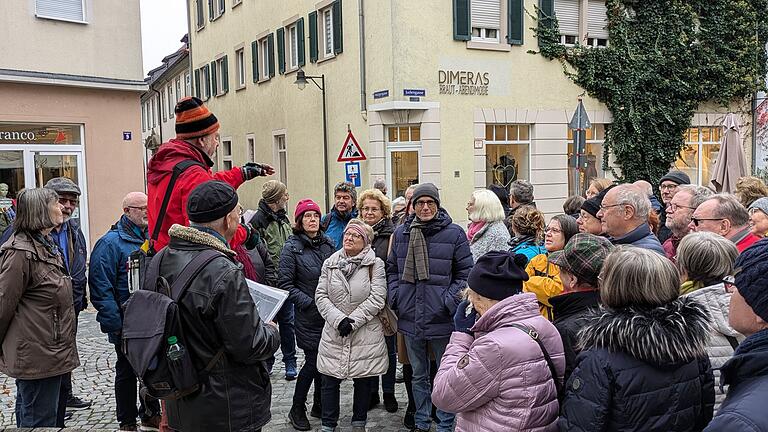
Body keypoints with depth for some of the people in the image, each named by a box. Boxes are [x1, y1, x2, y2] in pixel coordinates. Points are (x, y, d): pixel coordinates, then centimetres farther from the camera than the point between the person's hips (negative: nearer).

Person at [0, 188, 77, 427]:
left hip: (54, 352, 10)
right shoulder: (20, 252, -18)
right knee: (40, 422, 0)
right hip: (37, 358, -9)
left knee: (54, 417, 19)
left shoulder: (47, 246, 13)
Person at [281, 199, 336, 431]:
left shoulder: (328, 243, 6)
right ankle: (297, 410, 18)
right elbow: (285, 283, -9)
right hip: (308, 315, -4)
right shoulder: (292, 247, -7)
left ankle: (319, 405, 28)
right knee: (313, 361, -1)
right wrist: (309, 302, -14)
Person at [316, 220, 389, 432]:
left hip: (366, 336, -2)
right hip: (334, 334, 2)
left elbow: (377, 298, -12)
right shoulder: (330, 263, 5)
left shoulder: (375, 265, -4)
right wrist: (338, 319, -15)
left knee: (364, 382, 11)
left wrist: (353, 320, -17)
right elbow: (321, 295, -1)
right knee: (330, 381, 8)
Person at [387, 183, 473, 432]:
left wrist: (450, 302, -12)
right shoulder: (401, 234, 7)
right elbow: (392, 270, 15)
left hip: (441, 318, -4)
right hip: (410, 318, 4)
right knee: (418, 375, 18)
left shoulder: (454, 233, -5)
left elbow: (465, 273, -3)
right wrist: (395, 298, 2)